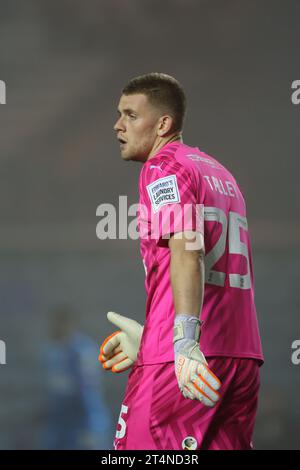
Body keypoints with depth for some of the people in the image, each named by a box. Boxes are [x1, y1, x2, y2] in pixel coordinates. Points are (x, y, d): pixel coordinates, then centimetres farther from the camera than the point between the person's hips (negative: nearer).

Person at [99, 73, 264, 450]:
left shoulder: (163, 168, -4)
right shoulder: (220, 173, 23)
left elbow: (188, 252, -21)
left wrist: (185, 342, -31)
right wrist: (150, 335, 33)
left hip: (182, 362, -8)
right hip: (243, 356, 8)